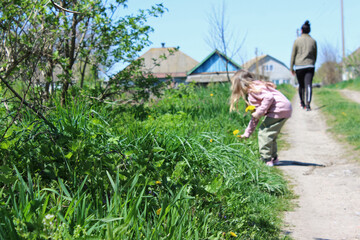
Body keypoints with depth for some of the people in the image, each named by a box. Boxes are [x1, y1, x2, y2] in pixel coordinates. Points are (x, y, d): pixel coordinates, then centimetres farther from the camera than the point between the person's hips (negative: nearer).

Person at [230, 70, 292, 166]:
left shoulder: (254, 89, -9)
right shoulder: (250, 96, 23)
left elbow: (269, 97, -24)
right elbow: (254, 117, 26)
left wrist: (259, 112, -20)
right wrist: (247, 133, 29)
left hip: (280, 109, -11)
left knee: (264, 133, -9)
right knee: (270, 134, 21)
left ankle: (266, 160, -6)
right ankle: (273, 158, 30)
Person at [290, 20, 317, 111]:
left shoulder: (297, 40, 0)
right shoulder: (313, 41, 6)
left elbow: (293, 55, 0)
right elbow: (315, 55, 13)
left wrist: (291, 68, 6)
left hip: (299, 66, 0)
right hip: (309, 66, 0)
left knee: (301, 85, 15)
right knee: (308, 85, -9)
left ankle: (302, 103, 28)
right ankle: (308, 103, -26)